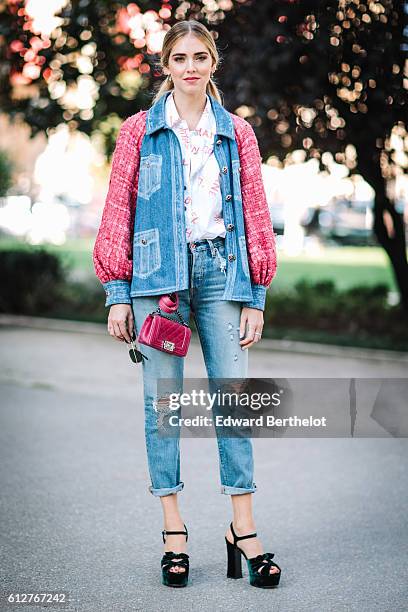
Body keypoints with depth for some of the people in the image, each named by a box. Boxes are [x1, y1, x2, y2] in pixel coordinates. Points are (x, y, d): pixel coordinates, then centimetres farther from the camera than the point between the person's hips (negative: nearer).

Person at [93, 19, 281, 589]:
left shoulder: (237, 132, 12)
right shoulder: (140, 130, 8)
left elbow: (255, 214, 11)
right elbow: (118, 211, 6)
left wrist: (255, 295, 4)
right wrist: (118, 293, -1)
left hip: (220, 268, 1)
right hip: (158, 271, -1)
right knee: (162, 397, 0)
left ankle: (243, 529, 1)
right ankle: (173, 530, 7)